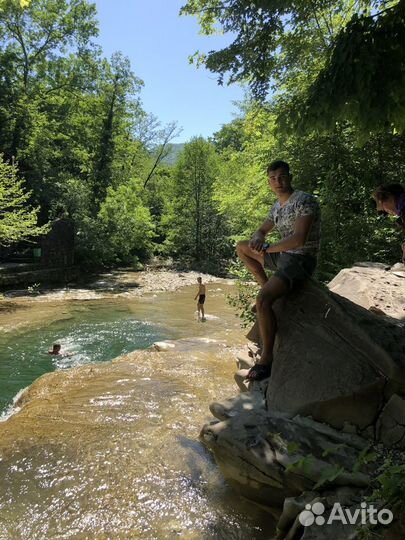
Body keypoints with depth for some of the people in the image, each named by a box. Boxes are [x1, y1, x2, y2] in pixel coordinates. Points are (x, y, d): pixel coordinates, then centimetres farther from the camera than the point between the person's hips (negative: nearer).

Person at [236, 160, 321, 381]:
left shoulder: (304, 201, -16)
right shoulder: (277, 206, 12)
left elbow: (299, 239, -28)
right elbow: (261, 231, 18)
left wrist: (266, 249, -18)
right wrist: (256, 239, -8)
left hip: (300, 260, -9)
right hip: (283, 255, 9)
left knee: (262, 300, -30)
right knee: (241, 247, 18)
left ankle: (266, 359, -19)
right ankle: (266, 286, 14)